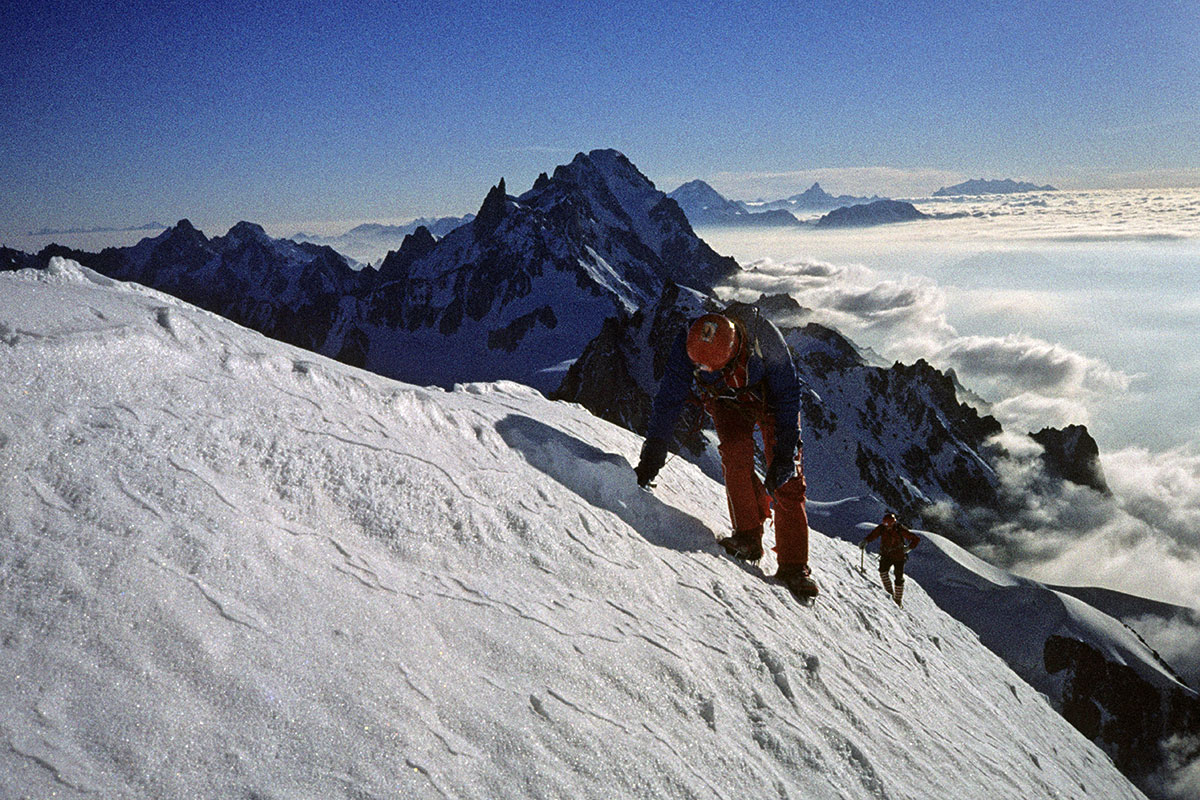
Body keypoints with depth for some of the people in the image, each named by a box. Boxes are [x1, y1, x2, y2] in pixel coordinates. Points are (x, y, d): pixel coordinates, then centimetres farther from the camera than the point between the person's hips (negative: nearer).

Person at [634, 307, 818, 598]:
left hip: (770, 396, -1)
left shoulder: (766, 341, -37)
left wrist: (785, 452, -26)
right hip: (726, 400, 2)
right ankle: (748, 536, -13)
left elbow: (788, 396, -25)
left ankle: (793, 566, -7)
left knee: (788, 479, -11)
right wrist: (654, 448, -20)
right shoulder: (689, 344, -32)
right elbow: (670, 397, -19)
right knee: (736, 452, -27)